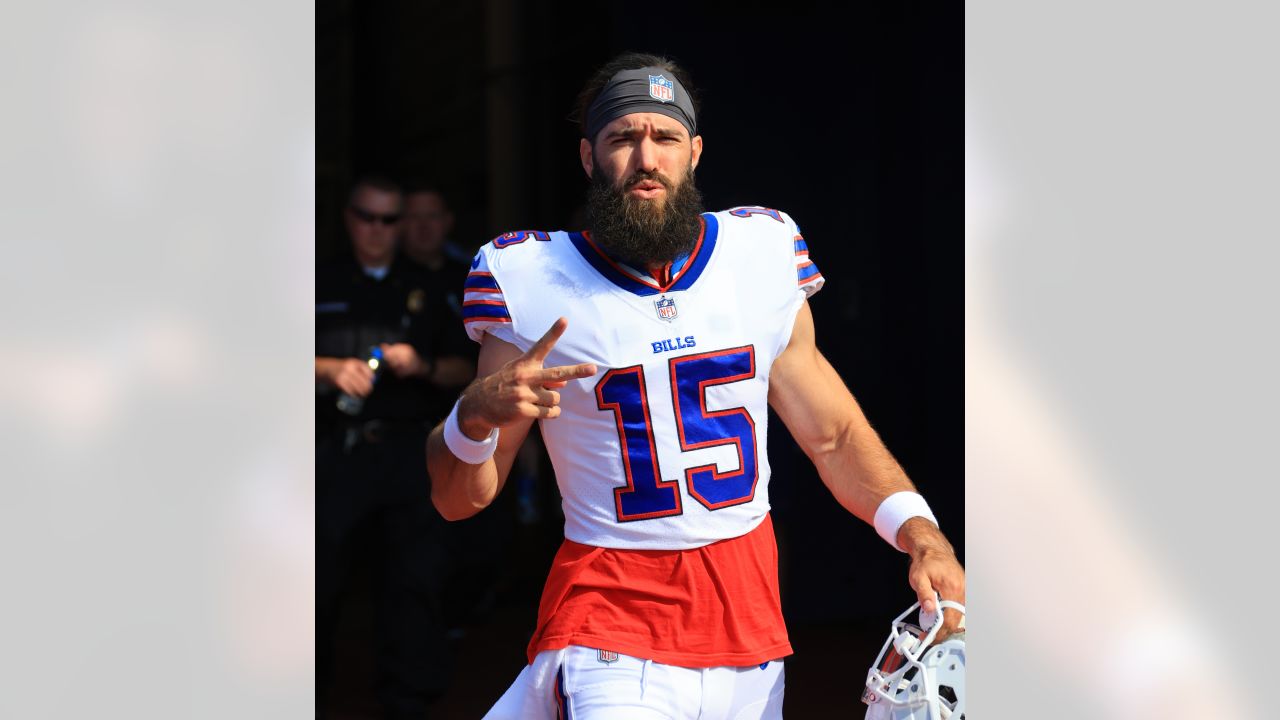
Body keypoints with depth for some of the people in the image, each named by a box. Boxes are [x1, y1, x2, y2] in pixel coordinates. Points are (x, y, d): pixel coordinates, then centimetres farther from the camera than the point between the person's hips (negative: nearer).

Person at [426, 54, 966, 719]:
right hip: (611, 616, -4)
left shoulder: (762, 255, 4)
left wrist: (919, 531, -3)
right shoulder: (534, 282, -4)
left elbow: (834, 434, 12)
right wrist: (476, 417, -21)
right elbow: (456, 500, 0)